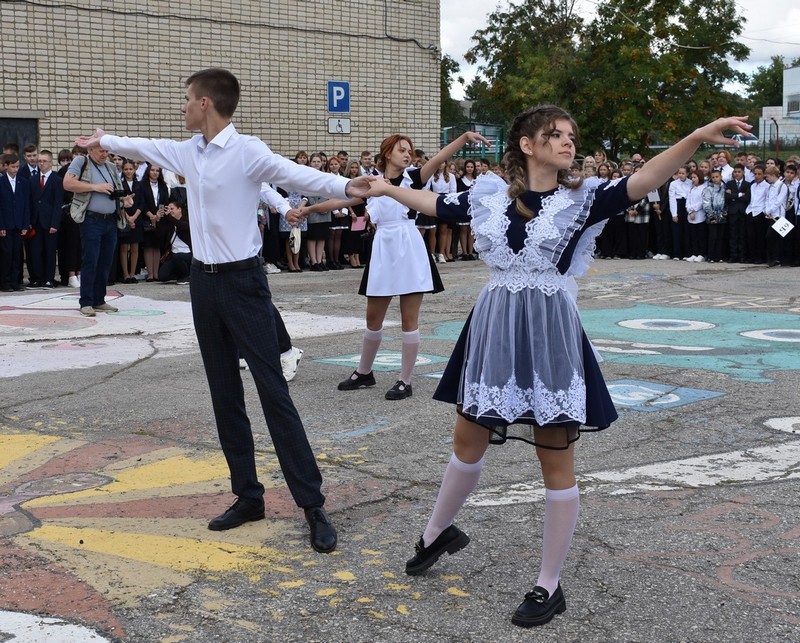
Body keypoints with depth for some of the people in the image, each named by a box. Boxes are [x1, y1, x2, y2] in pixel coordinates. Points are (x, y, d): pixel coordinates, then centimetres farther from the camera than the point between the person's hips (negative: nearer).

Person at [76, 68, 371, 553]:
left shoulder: (247, 151, -14)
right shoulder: (188, 153, 9)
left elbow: (294, 174, -30)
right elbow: (146, 147, 28)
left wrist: (343, 187, -48)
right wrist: (104, 140, 45)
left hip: (242, 281, -8)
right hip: (204, 281, 8)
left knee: (274, 392, -8)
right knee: (225, 396, 11)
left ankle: (313, 504, -2)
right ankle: (248, 496, 21)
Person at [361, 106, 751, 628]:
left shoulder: (581, 200, -4)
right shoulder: (490, 194, 4)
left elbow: (640, 184, -18)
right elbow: (439, 205, 20)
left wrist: (697, 138, -31)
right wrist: (387, 189, 29)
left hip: (551, 338, -3)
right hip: (494, 333, 3)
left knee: (556, 462, 3)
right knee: (467, 443, 17)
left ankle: (550, 587, 15)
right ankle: (438, 532, 43)